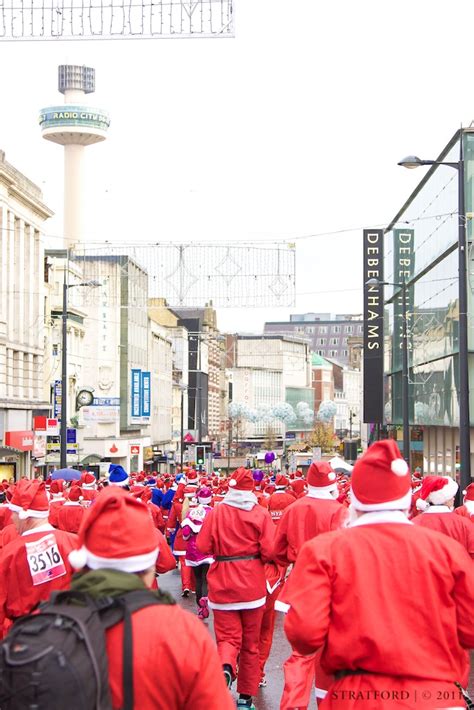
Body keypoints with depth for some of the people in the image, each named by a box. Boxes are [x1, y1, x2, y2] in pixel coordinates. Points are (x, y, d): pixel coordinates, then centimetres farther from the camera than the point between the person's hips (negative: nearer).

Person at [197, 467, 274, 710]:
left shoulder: (216, 513, -5)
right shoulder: (260, 514, -7)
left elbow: (203, 546, -5)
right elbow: (269, 551, -12)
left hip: (223, 585, 0)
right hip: (252, 585, 0)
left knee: (228, 636, 7)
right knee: (250, 642, 13)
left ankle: (225, 668, -25)